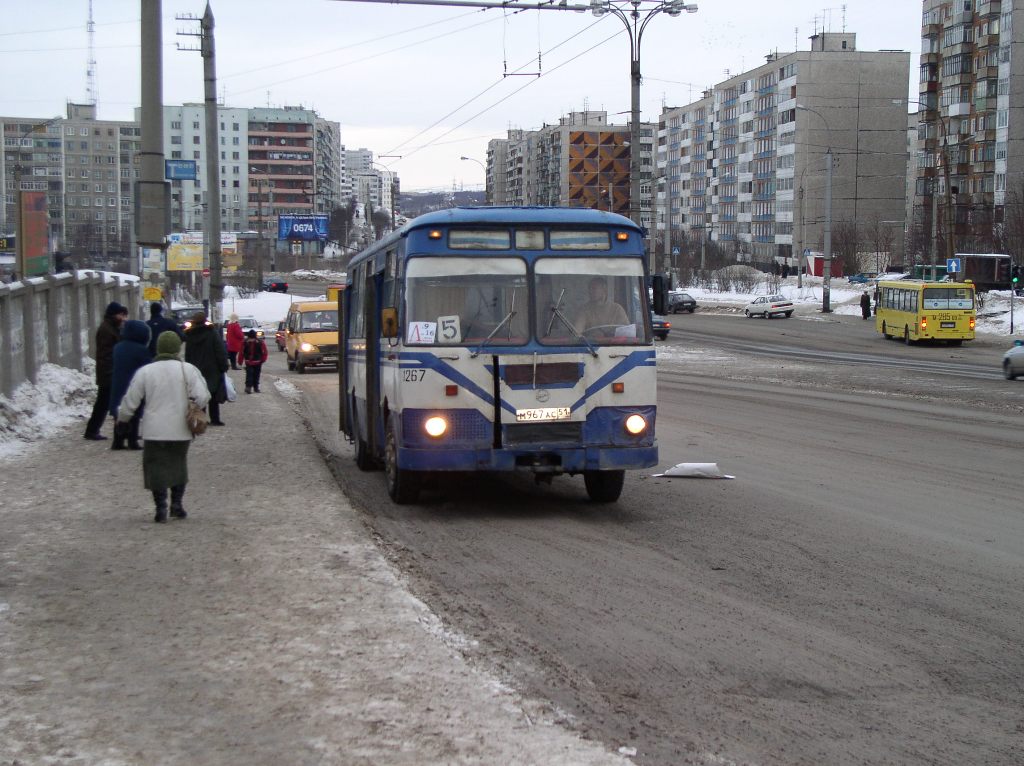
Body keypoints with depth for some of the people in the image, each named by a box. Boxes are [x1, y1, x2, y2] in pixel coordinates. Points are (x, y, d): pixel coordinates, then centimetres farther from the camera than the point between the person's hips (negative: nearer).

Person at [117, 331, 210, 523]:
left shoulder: (145, 371, -2)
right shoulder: (188, 370, -3)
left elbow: (130, 402, 2)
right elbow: (202, 397, -11)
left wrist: (122, 418, 20)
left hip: (154, 431, -1)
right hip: (181, 430, 1)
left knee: (157, 467, 7)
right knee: (179, 465, 18)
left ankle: (161, 508, 0)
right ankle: (177, 504, 14)